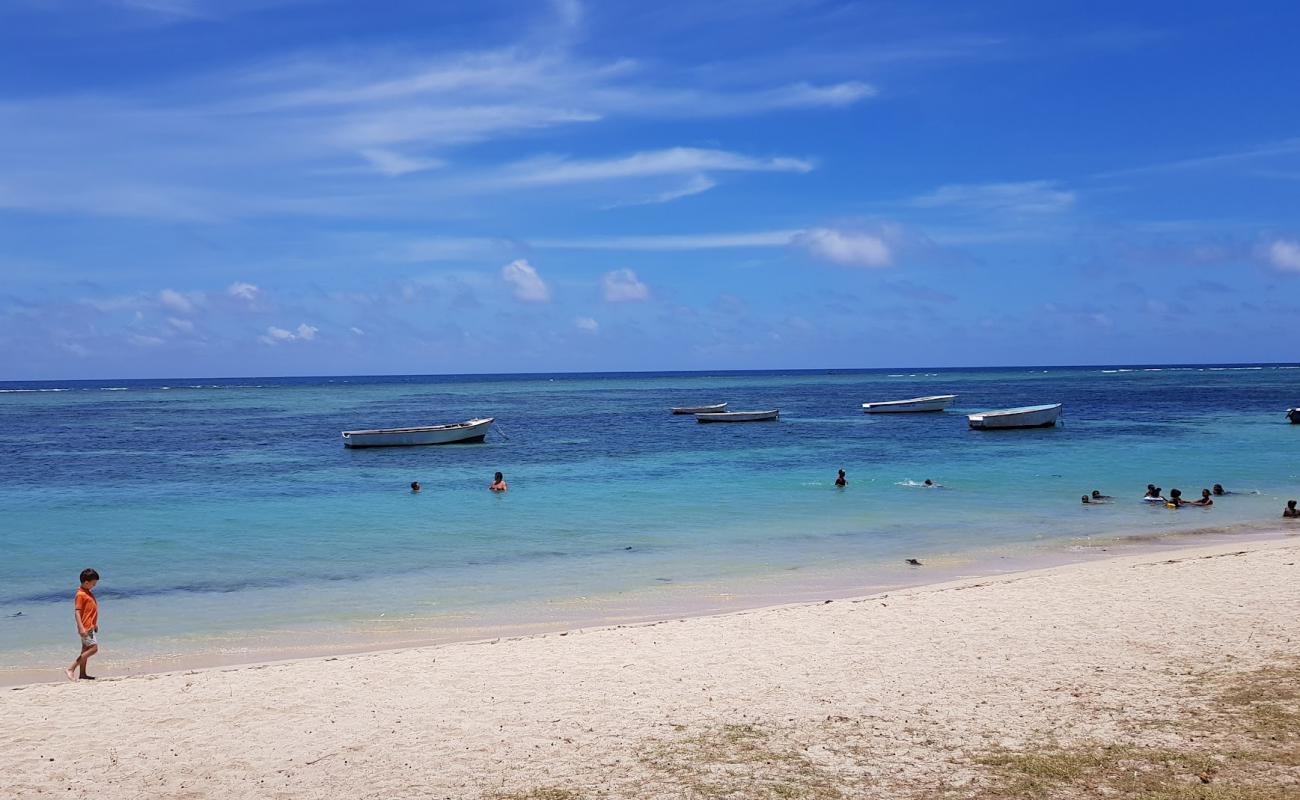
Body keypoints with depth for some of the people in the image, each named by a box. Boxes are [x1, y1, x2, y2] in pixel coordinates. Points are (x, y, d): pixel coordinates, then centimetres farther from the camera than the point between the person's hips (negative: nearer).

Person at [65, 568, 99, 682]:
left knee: (86, 649, 12)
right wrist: (81, 628, -28)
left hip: (91, 627, 10)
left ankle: (82, 674, 18)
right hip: (86, 628, -10)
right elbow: (77, 612, -21)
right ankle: (71, 668, -11)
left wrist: (95, 624, 26)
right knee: (94, 648, -13)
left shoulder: (89, 593, 13)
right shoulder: (80, 595, -16)